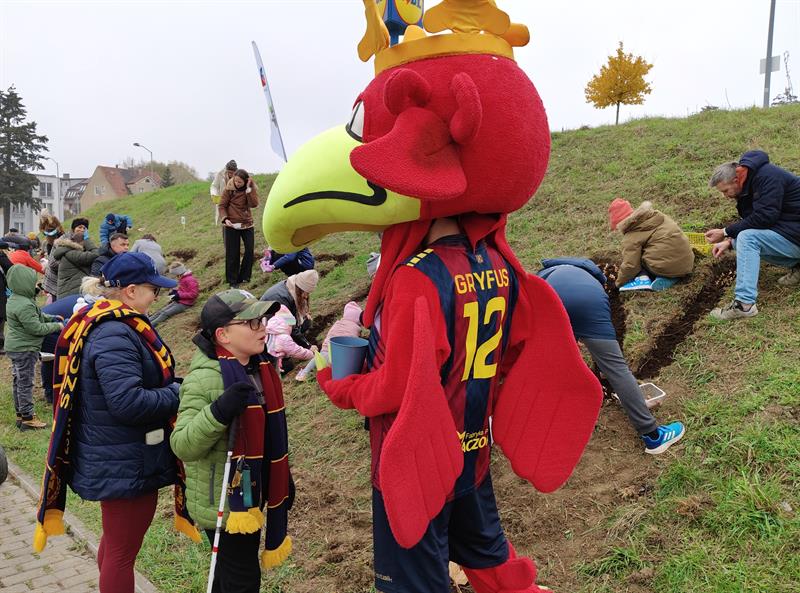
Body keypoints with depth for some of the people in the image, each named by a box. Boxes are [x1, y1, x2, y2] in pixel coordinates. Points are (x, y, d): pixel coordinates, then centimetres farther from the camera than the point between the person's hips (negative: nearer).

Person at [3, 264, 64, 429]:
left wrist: (51, 318, 7)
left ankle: (20, 414, 29)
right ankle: (27, 418, 8)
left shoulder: (14, 299, 7)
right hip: (24, 349, -10)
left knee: (18, 381, 17)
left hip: (15, 347, 10)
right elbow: (36, 328, -23)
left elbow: (35, 315, 18)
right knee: (25, 383, -1)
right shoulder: (24, 305, -26)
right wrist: (57, 326, -12)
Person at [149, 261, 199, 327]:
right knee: (160, 312, -2)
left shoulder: (190, 280, -16)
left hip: (184, 304, -9)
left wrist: (180, 295, -21)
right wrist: (175, 291, 8)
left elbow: (194, 293, -23)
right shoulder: (181, 279, 13)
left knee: (165, 314, -20)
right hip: (177, 301, 9)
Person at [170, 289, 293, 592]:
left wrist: (282, 482, 20)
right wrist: (219, 412, -41)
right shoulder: (204, 378, -23)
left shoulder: (259, 365, 4)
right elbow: (182, 445, -27)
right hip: (223, 502, -8)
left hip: (251, 493, 8)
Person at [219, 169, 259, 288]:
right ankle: (233, 281, 13)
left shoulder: (251, 189, -1)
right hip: (231, 226, -2)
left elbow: (254, 204, -15)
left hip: (247, 224, 2)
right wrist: (225, 219, -19)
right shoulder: (229, 189, -7)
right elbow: (222, 206, -4)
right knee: (232, 254, 2)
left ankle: (244, 277, 15)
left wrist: (249, 189, -21)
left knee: (249, 250, -1)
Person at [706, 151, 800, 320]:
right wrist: (730, 242, -5)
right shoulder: (748, 186, 9)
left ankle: (744, 304, -32)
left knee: (747, 238, -26)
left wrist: (726, 232, -22)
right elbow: (751, 223, 11)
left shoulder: (767, 177, -20)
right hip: (785, 230, 10)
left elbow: (764, 217, -28)